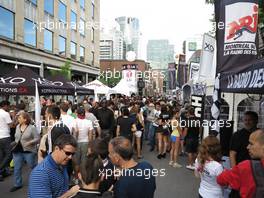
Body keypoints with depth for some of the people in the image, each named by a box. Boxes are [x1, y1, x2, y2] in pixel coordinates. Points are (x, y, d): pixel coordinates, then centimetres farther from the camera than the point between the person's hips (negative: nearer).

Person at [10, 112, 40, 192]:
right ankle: (18, 184, 25)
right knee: (17, 168, 10)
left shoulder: (32, 128, -14)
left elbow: (37, 138, -14)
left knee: (34, 167, 10)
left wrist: (30, 142, -27)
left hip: (28, 151, -6)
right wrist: (15, 142, 6)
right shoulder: (17, 126, 6)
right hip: (17, 151, 6)